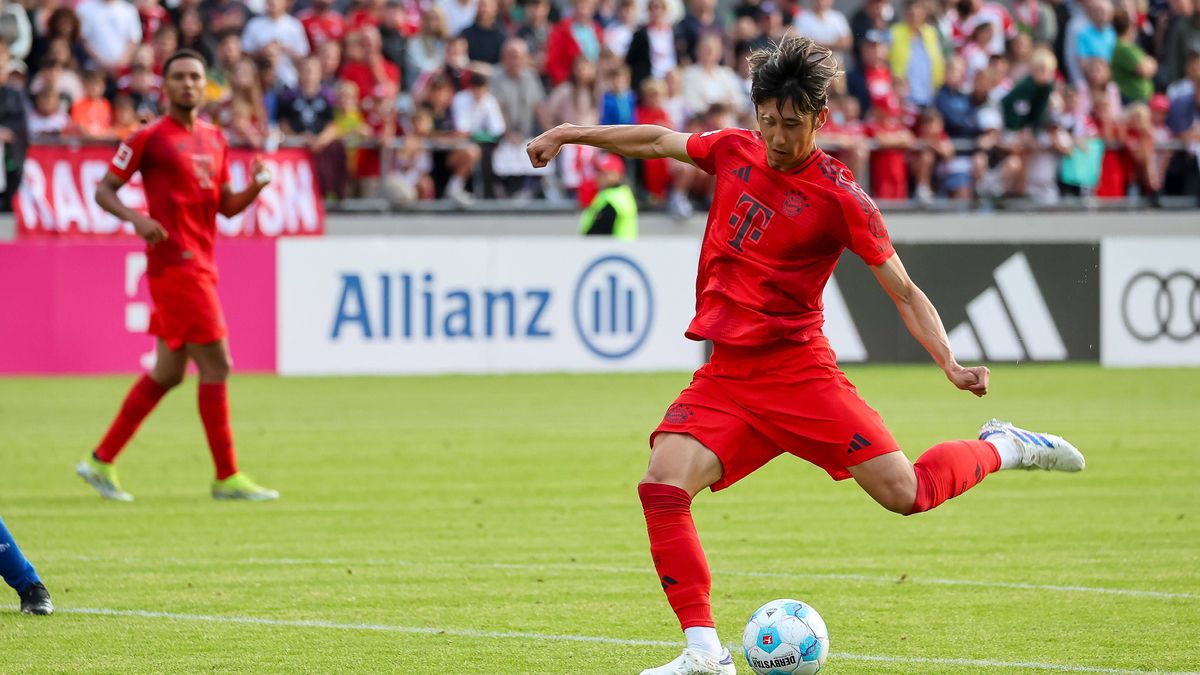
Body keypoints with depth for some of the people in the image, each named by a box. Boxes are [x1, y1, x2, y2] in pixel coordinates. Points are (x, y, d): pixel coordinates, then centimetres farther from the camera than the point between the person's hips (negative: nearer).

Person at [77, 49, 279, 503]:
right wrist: (138, 219, -21)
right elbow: (104, 190, -3)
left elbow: (226, 206, 18)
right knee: (216, 366, -10)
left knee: (168, 372, 11)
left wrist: (256, 186, -2)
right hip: (174, 263, -8)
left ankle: (102, 462, 19)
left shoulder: (214, 139, 16)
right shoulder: (150, 138, -5)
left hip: (200, 267, 8)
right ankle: (227, 478, -5)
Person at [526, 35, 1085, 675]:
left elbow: (904, 292, -5)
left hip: (798, 371, -4)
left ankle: (1002, 448, 19)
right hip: (724, 376, 4)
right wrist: (570, 134, 24)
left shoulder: (839, 197, -9)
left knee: (903, 493, -12)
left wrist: (951, 365, -17)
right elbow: (657, 142, 24)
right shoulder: (733, 151, 5)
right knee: (662, 485, -20)